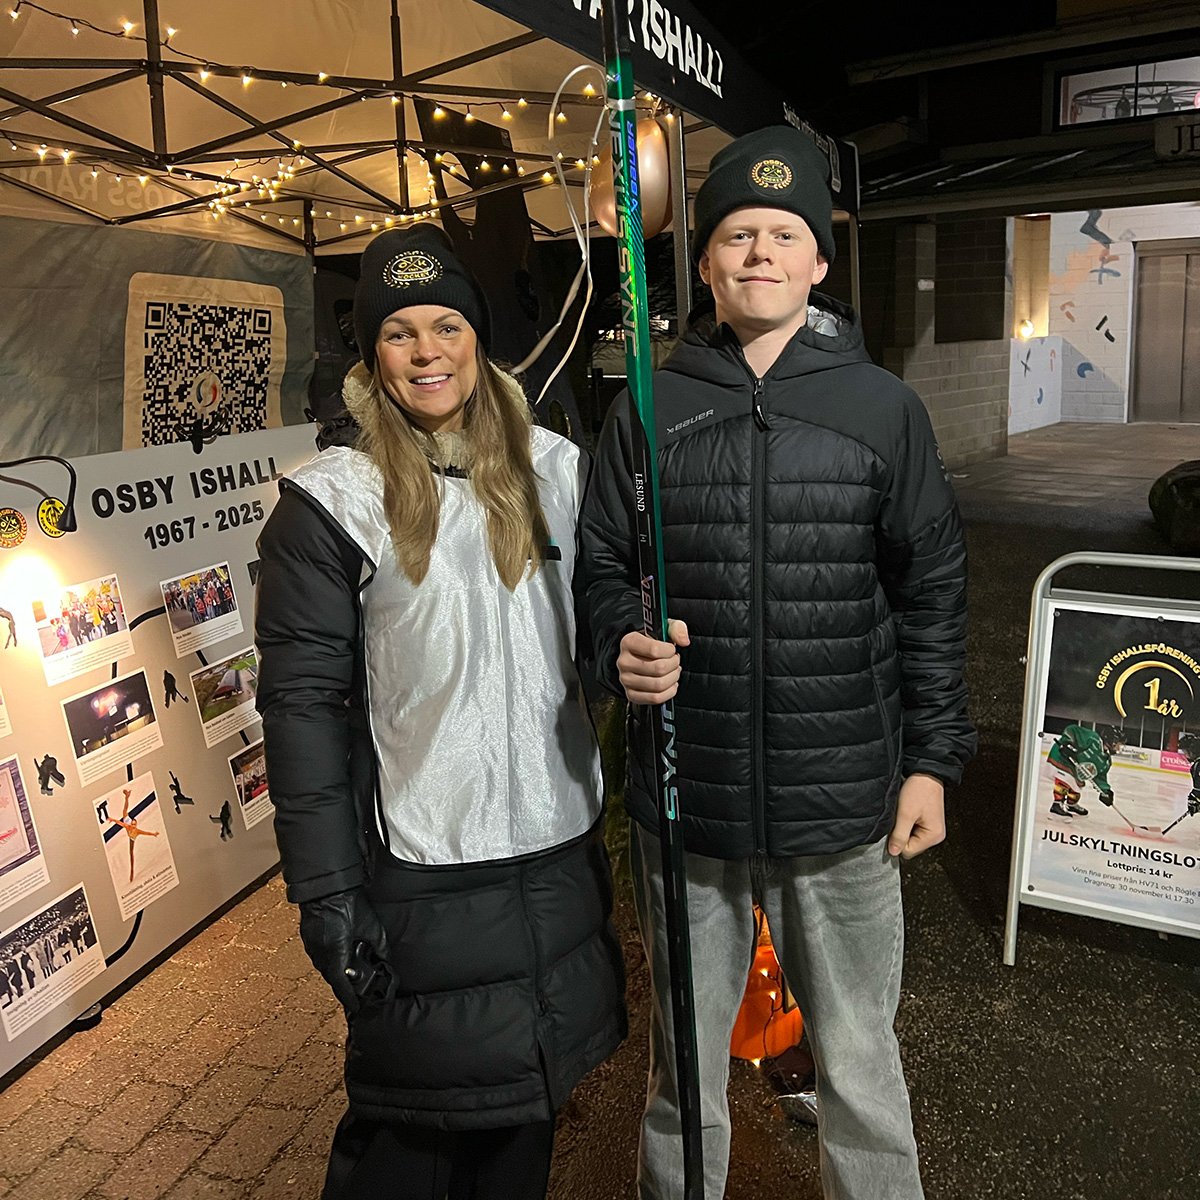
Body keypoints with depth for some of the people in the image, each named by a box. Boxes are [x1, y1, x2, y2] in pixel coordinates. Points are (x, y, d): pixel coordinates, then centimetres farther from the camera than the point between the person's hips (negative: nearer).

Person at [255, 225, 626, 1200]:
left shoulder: (555, 469, 3)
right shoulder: (332, 501, -8)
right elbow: (302, 700, -10)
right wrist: (327, 892, -12)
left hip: (562, 846, 4)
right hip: (423, 866, -4)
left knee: (532, 1096, 22)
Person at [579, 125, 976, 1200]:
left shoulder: (883, 408, 0)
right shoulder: (649, 409, 1)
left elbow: (931, 591, 3)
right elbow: (603, 563, 6)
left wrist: (930, 758, 2)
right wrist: (623, 646, -15)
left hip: (844, 808, 0)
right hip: (685, 801, 1)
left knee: (858, 1065, 18)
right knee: (685, 1065, 20)